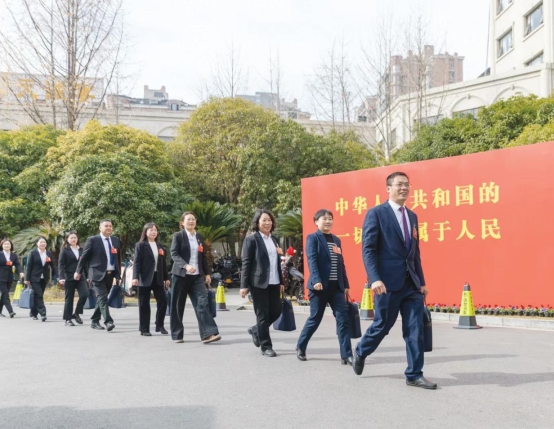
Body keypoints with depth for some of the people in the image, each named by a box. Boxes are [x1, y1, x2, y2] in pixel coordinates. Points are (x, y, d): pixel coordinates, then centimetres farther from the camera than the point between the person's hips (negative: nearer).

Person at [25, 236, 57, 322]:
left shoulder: (49, 253, 7)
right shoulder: (32, 253, -3)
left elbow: (53, 265, 5)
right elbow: (29, 266, -5)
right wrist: (27, 278, -8)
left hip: (44, 278, 4)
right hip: (35, 278, -4)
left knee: (37, 296, 10)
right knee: (39, 295, -11)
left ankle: (34, 313, 19)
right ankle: (43, 313, -15)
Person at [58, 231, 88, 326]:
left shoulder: (81, 250, 12)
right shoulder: (64, 251, 1)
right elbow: (61, 265, -6)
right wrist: (61, 277, -17)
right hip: (69, 278, -3)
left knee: (84, 294, -13)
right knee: (69, 299, 3)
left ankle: (76, 313, 6)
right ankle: (68, 319, 12)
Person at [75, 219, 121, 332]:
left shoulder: (116, 240, 10)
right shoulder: (92, 240, -5)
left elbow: (118, 257, 16)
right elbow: (84, 256, -1)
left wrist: (118, 273, 15)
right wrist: (78, 271, 1)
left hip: (110, 274, 6)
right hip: (98, 274, -6)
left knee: (101, 298, 12)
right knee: (103, 298, -14)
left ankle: (94, 321, 22)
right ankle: (108, 322, -21)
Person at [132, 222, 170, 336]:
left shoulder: (160, 246, 14)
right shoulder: (140, 245, -2)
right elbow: (137, 262, -9)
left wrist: (166, 277, 14)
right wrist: (135, 277, -19)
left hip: (157, 278, 5)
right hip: (145, 278, -5)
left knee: (163, 301, 0)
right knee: (144, 304, 1)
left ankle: (159, 326, 14)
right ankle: (144, 329, 8)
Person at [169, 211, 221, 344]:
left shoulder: (199, 237, 14)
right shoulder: (178, 236, -2)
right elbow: (174, 254, -13)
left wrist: (207, 273, 12)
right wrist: (186, 265, -28)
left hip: (197, 276, 4)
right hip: (181, 275, -3)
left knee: (202, 302, -11)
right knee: (178, 305, 3)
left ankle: (208, 334, -18)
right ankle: (177, 335, 15)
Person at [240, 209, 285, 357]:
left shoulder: (274, 240, 15)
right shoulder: (251, 239, -5)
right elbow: (246, 263, -9)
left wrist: (281, 282, 15)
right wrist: (244, 285, -13)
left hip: (273, 283, 7)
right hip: (259, 283, -6)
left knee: (276, 310, 6)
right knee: (262, 314, 0)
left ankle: (256, 331, 31)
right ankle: (266, 346, 12)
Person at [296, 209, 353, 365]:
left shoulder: (336, 240, 16)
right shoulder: (313, 238, -2)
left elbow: (341, 264, 16)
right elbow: (312, 260, -14)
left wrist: (346, 284, 13)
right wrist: (316, 280, -27)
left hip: (336, 287, 5)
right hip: (320, 286, -5)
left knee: (343, 319, -3)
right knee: (315, 319, 5)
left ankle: (346, 355, -1)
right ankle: (300, 348, 25)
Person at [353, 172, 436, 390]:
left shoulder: (412, 216, 15)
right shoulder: (376, 213, -5)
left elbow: (415, 253, 17)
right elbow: (368, 250, -11)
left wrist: (421, 281, 14)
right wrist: (375, 278, -21)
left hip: (411, 283, 6)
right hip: (388, 282, -6)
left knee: (415, 329, 3)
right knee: (382, 325, 6)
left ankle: (414, 374, 11)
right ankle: (360, 353, 33)